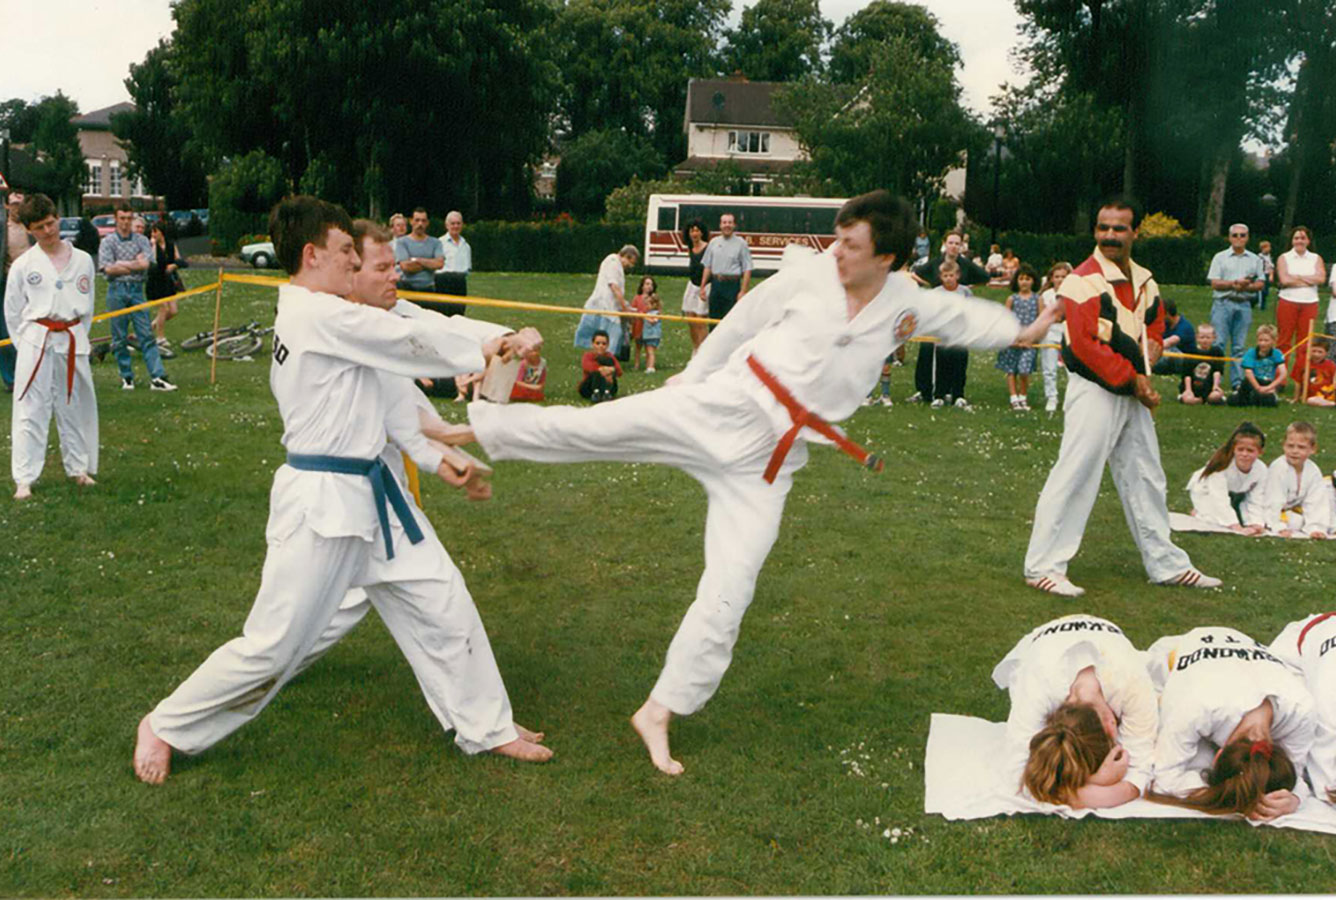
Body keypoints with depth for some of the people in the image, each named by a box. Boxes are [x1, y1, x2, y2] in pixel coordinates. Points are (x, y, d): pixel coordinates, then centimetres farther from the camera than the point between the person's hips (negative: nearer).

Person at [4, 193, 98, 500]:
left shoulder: (82, 260, 4)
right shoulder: (23, 265, -2)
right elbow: (12, 311, 4)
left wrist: (76, 337, 7)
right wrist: (26, 344, 1)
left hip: (72, 342, 2)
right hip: (36, 344, -2)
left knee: (76, 407, 11)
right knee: (30, 411, -1)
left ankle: (79, 468, 27)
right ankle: (24, 480, 4)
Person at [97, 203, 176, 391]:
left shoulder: (141, 240, 9)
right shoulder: (108, 242, 5)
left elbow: (146, 264, -6)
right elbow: (107, 269, -8)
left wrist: (121, 264, -5)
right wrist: (135, 263, -3)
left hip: (137, 290, 1)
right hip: (117, 290, -1)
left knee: (146, 334, -4)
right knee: (119, 337, 3)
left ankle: (157, 377, -8)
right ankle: (127, 377, 13)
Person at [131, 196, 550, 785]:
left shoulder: (301, 317, 14)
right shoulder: (321, 315, -18)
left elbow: (358, 408, 17)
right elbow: (416, 339, -14)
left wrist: (435, 461, 16)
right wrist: (488, 350, 2)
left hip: (369, 492, 10)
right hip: (322, 500, -10)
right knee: (272, 646, 0)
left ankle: (487, 729, 22)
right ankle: (165, 727, 21)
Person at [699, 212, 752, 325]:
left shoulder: (741, 243, -2)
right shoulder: (713, 242, 11)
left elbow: (747, 270, -6)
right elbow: (707, 266, 15)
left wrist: (743, 291, -13)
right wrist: (702, 287, 10)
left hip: (732, 285, -4)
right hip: (715, 284, 4)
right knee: (713, 319, 9)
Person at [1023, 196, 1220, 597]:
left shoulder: (1144, 281, 11)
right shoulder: (1082, 281, -14)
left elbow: (1156, 322, 22)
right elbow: (1085, 345, -20)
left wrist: (1146, 365, 0)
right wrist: (1131, 380, -17)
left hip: (1134, 392, 8)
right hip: (1094, 391, -8)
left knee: (1146, 478, 17)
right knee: (1074, 477, -10)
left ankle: (1166, 564, 30)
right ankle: (1043, 567, -3)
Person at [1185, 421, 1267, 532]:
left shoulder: (1261, 470, -27)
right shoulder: (1222, 465, -40)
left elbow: (1256, 502, -25)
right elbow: (1220, 499, -44)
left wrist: (1256, 525, -41)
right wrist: (1237, 527, -50)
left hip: (1236, 495, 5)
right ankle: (1200, 512, 5)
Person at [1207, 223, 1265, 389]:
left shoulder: (1255, 260, 14)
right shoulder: (1220, 258, 7)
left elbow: (1261, 283, 9)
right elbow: (1214, 283, -2)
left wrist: (1247, 286, -10)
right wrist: (1234, 283, -14)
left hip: (1244, 305, 2)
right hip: (1223, 303, -2)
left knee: (1239, 346, 4)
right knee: (1218, 344, -7)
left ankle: (1237, 382, 8)